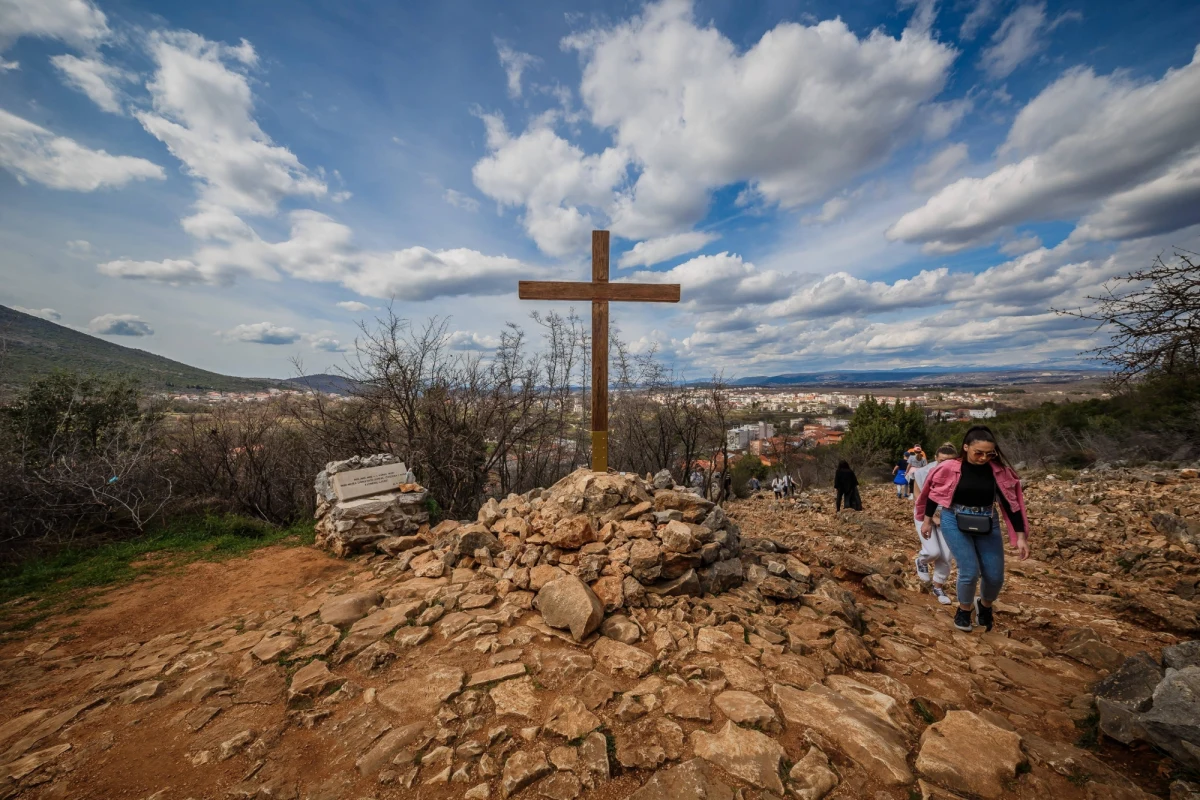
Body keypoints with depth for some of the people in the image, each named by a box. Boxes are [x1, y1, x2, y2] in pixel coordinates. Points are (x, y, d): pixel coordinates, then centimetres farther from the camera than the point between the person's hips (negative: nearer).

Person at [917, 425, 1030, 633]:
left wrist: (1021, 536, -1)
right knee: (970, 572, -9)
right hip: (955, 522, -3)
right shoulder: (950, 468, -14)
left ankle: (985, 606, 38)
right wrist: (927, 520, 7)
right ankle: (964, 610, 20)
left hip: (987, 524, 3)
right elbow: (934, 493, -1)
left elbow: (1010, 502, -1)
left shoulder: (999, 471, -7)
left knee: (995, 576, 4)